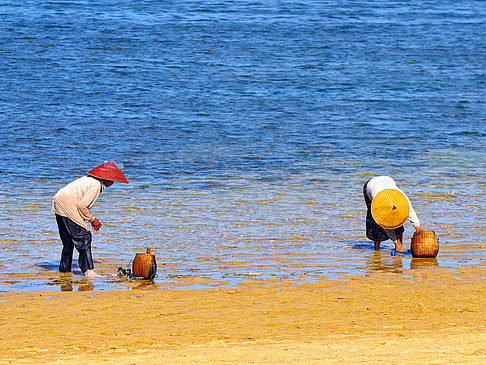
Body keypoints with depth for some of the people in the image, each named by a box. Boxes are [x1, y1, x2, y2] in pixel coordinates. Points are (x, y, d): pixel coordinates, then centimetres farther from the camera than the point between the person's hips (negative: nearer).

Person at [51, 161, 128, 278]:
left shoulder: (90, 179, 17)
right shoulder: (96, 185, -15)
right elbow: (82, 206, -18)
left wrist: (92, 220, 14)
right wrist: (92, 219, -4)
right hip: (67, 208, -10)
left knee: (68, 240, 17)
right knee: (83, 237, -10)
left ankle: (64, 269, 23)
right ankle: (88, 270, -15)